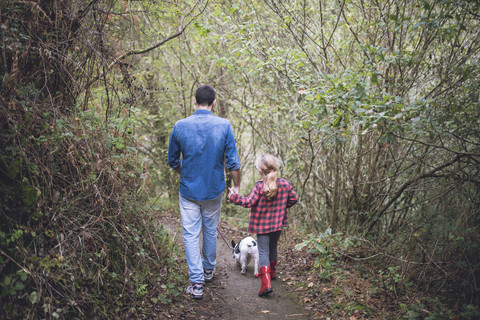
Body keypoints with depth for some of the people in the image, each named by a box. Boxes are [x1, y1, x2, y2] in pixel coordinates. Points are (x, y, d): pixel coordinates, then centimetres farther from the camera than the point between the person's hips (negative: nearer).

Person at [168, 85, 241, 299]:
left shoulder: (180, 126, -8)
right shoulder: (223, 125, -10)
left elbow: (173, 161, 4)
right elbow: (233, 161, -9)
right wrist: (236, 186, 5)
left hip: (189, 190, -1)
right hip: (214, 190, 1)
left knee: (191, 235, 5)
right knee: (211, 231, 18)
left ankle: (197, 283, 4)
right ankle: (209, 269, 37)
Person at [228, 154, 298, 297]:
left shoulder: (259, 186, -19)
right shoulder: (285, 183, -3)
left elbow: (249, 202, -20)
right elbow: (294, 198, 6)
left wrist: (234, 196, -8)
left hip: (262, 224, -5)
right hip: (278, 223, 5)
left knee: (263, 252, -2)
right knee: (273, 248, 25)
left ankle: (266, 282, -16)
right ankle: (272, 272, 43)